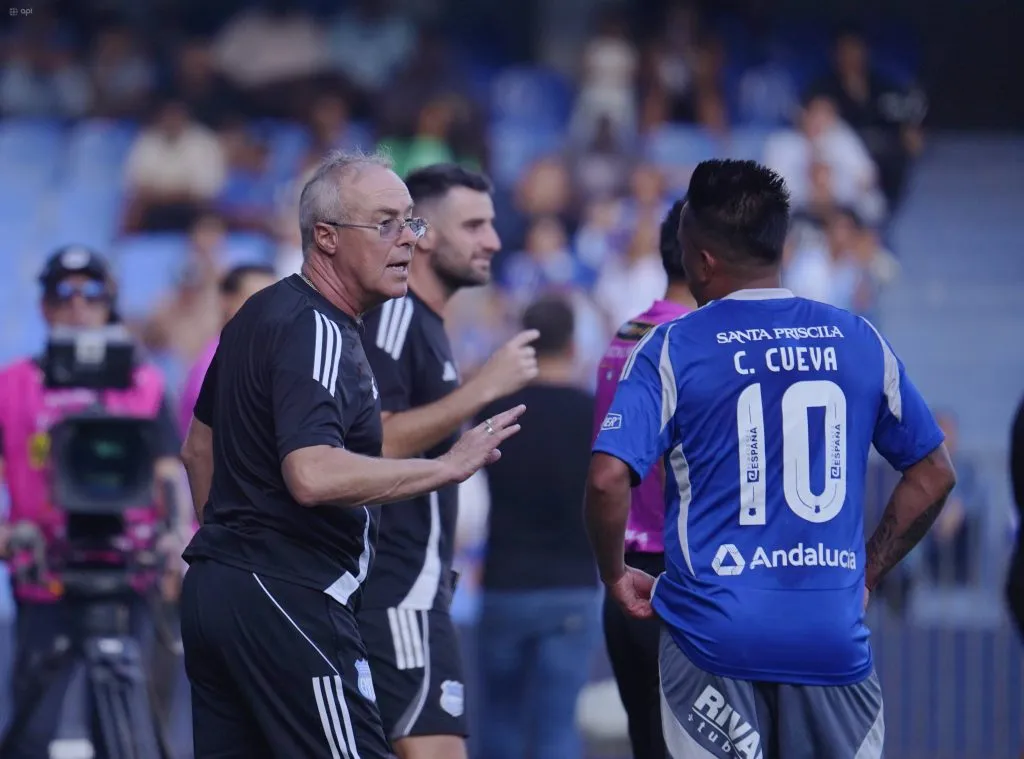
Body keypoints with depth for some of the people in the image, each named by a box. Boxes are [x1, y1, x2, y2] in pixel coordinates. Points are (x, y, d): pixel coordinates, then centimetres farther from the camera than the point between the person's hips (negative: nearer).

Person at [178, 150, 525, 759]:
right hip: (290, 599, -10)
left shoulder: (260, 315, 15)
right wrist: (451, 466, -25)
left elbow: (201, 446, 26)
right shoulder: (318, 332, -16)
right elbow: (313, 475, -31)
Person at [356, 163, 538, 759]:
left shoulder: (422, 322, 19)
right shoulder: (393, 314, -12)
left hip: (406, 584, 11)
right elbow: (376, 442, -23)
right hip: (399, 586, -11)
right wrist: (485, 387, -22)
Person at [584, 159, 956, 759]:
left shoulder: (674, 349, -4)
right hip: (834, 635, 2)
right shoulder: (858, 340, 6)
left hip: (715, 632, -2)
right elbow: (934, 474, 12)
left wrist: (615, 574, 3)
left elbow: (609, 479, -14)